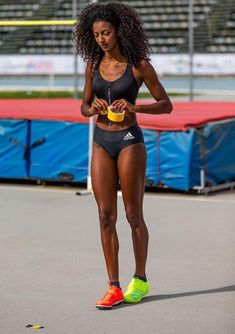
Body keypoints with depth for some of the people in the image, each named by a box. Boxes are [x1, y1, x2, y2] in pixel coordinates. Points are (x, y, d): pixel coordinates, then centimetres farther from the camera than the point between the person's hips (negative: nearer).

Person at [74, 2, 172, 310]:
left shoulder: (139, 65, -8)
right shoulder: (93, 65, 5)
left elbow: (166, 105, -5)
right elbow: (84, 107, 13)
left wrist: (134, 107, -21)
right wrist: (93, 108, -11)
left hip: (129, 141, -4)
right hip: (101, 142, 4)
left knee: (133, 215, 4)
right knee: (106, 216, 2)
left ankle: (140, 280, 20)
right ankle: (114, 287, 6)